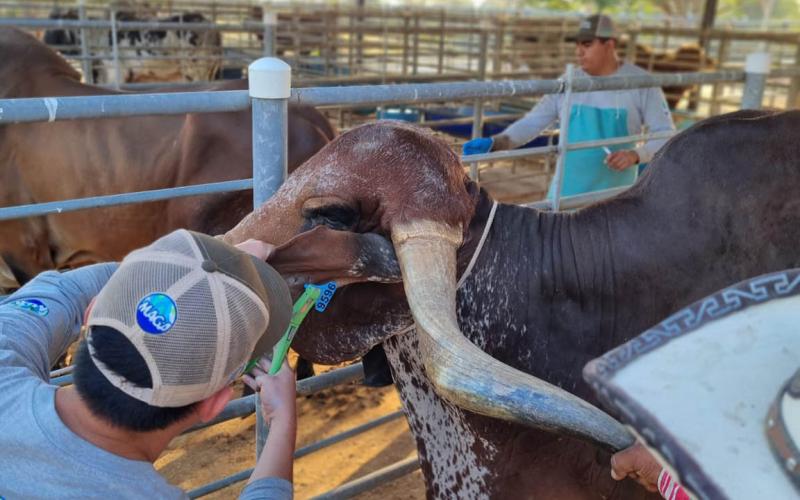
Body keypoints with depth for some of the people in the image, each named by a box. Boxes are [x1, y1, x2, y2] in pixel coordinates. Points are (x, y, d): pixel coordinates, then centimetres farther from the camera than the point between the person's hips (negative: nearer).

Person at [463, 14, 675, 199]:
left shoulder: (640, 83, -6)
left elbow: (666, 134, -5)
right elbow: (533, 121, -2)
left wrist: (635, 154, -23)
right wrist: (498, 142, -20)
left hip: (614, 197, -2)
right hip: (567, 192, 3)